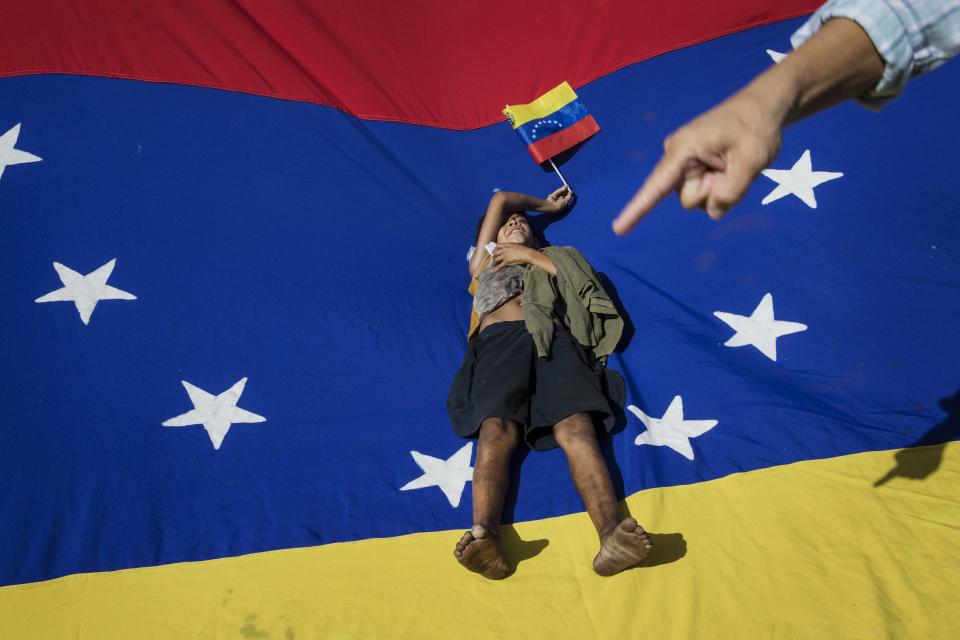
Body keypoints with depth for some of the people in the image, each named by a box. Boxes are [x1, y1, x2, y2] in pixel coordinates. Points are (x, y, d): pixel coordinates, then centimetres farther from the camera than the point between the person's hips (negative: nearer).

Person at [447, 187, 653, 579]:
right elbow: (500, 200, 40)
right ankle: (483, 536, -53)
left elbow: (578, 282, 16)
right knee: (497, 429, -31)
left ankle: (611, 536, -51)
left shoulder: (551, 257, 39)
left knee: (576, 428, -29)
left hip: (553, 338, 0)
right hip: (499, 340, 0)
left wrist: (530, 255, 17)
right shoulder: (484, 263, 40)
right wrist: (547, 205, 52)